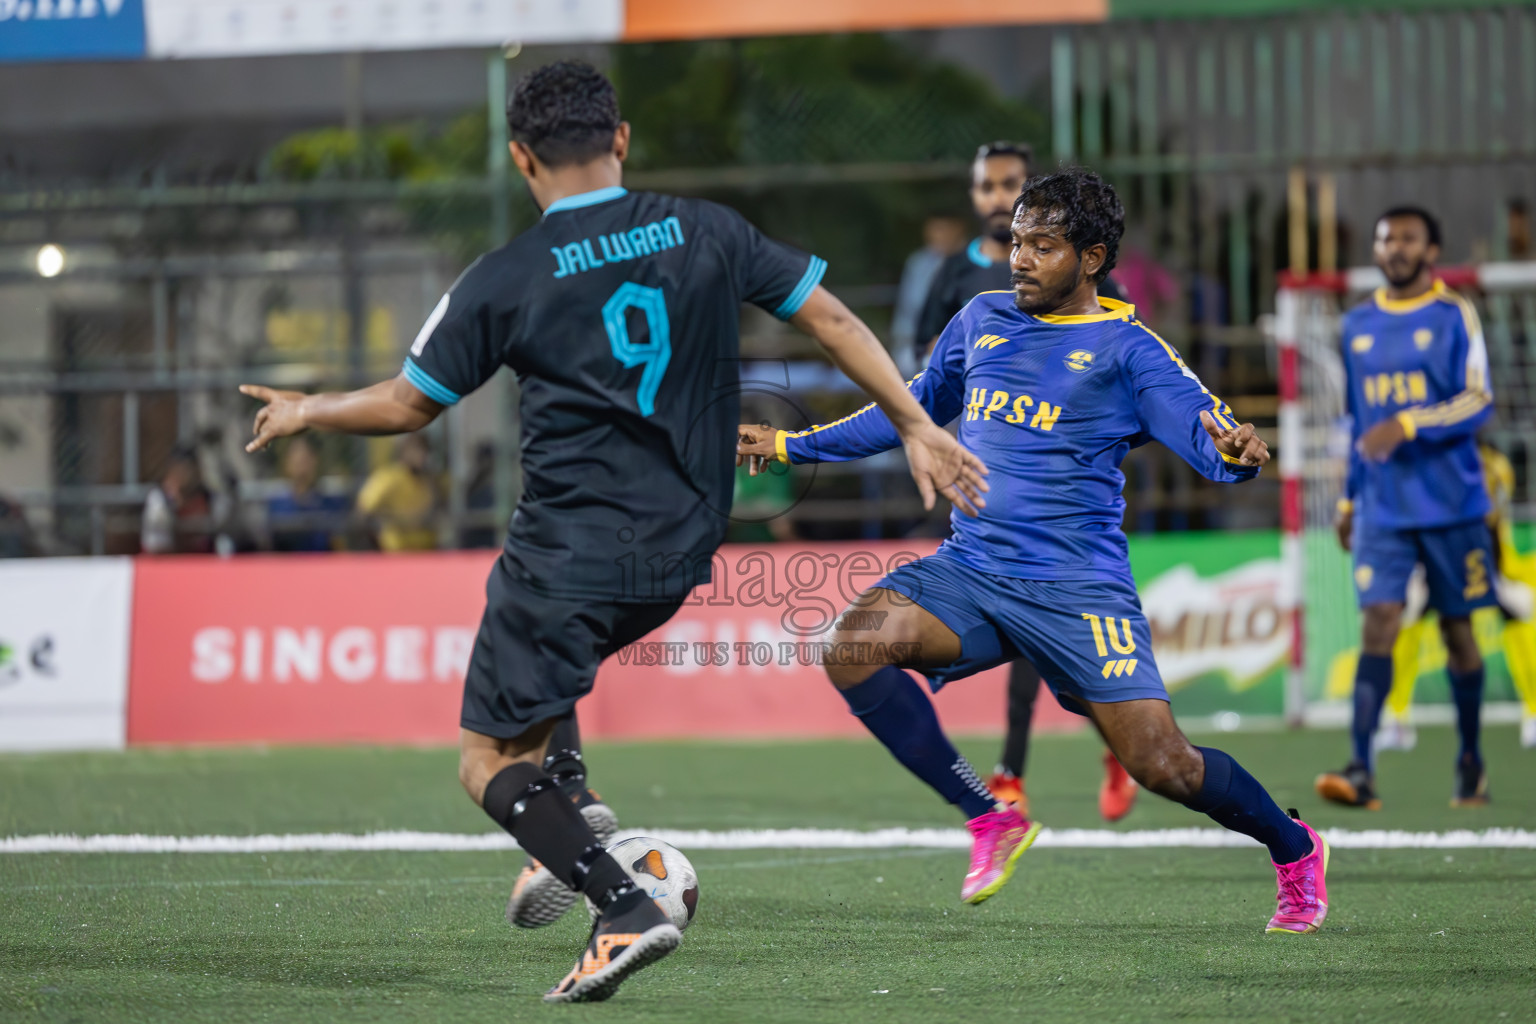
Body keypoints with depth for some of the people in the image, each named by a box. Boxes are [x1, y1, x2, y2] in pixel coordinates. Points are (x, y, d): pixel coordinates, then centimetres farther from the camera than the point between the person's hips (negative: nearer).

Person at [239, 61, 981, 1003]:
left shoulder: (505, 281, -8)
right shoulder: (706, 233, 0)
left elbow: (409, 404, 1)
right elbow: (830, 318, 2)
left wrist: (305, 414, 20)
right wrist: (916, 425, 11)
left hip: (569, 562, -6)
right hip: (681, 555, 6)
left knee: (491, 764, 4)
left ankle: (626, 909, -16)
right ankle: (573, 809, 15)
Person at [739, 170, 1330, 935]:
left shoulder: (1127, 349, -1)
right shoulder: (982, 320, 13)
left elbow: (1209, 438, -9)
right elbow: (913, 410, 28)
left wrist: (1236, 451, -34)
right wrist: (794, 445, 30)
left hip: (1078, 589, -4)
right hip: (971, 570, 4)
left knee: (1161, 765, -12)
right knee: (854, 647, -23)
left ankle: (1294, 849, 20)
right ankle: (990, 821, -10)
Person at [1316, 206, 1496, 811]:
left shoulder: (1454, 317, -1)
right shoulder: (1357, 327, 12)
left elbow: (1478, 403, -10)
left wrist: (1408, 426, -23)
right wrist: (1349, 499, 18)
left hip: (1451, 504, -2)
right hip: (1382, 508, 2)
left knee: (1456, 628, 5)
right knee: (1378, 622, -11)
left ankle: (1470, 761, 22)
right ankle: (1361, 771, -20)